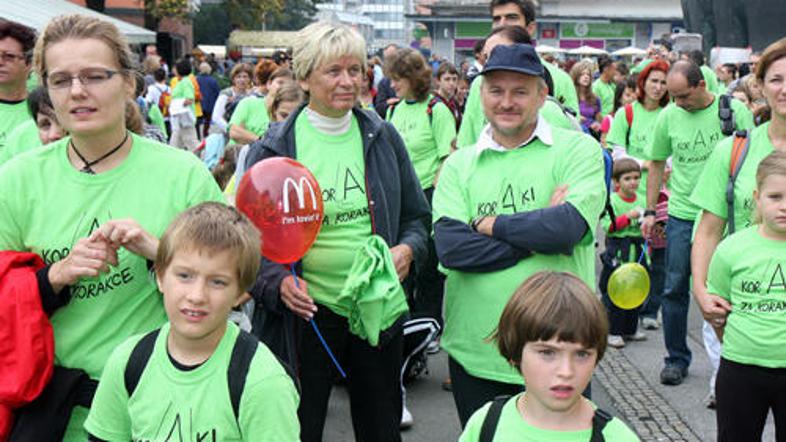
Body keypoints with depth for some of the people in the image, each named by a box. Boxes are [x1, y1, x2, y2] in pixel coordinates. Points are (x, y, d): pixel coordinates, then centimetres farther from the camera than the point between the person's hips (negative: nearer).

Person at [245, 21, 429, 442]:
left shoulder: (382, 136, 4)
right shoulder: (273, 148, -6)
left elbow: (416, 215, 12)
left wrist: (408, 249, -8)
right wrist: (277, 281, -19)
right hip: (307, 313, -3)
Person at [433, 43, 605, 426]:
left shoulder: (577, 149, -1)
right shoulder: (459, 164, 6)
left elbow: (568, 226, -18)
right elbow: (450, 246, -10)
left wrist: (490, 224, -8)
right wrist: (538, 235, -13)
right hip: (474, 352, 3)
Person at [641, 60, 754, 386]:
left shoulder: (735, 111, -6)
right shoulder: (668, 116, 0)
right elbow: (657, 163, 11)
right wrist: (650, 211, 7)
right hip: (681, 216, 2)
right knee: (675, 288, 4)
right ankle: (677, 358, 18)